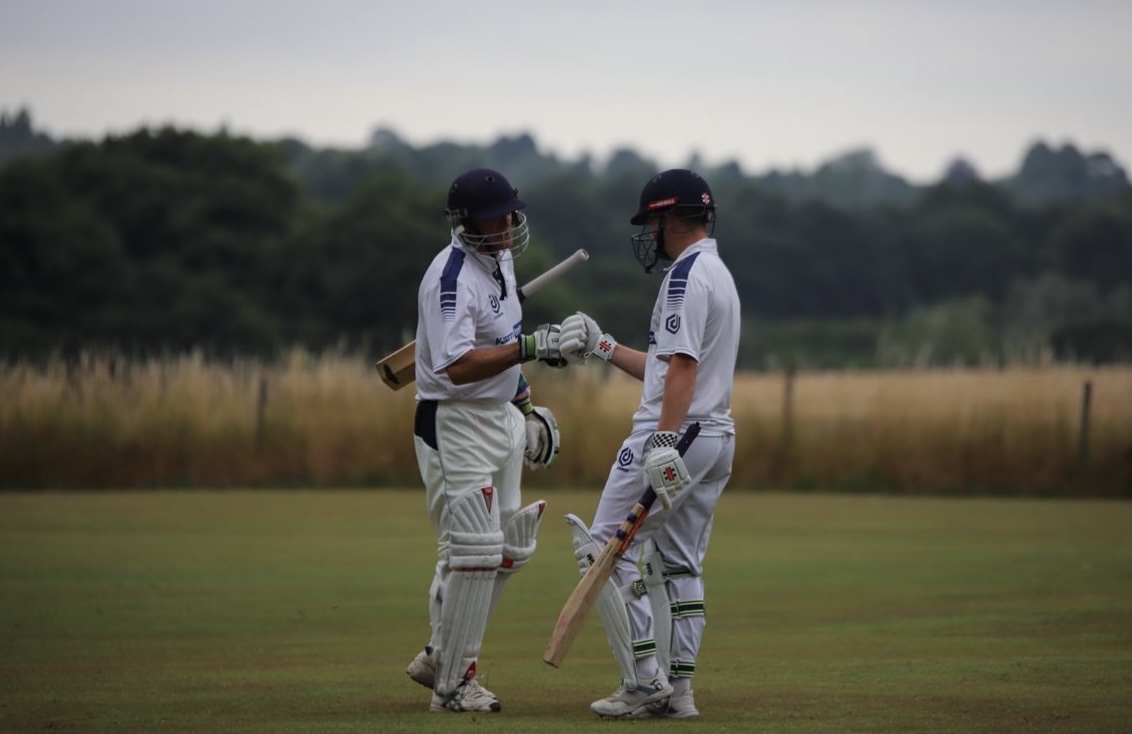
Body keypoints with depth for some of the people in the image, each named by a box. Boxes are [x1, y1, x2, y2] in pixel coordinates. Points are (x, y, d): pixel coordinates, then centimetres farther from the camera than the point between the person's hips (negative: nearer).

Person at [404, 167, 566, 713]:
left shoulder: (501, 258, 8)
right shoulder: (452, 278, -21)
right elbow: (457, 366, -31)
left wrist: (525, 405, 22)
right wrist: (528, 348, -36)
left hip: (500, 418, 10)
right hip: (455, 426, -10)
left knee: (508, 549, 13)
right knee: (475, 549, -11)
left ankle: (438, 658, 25)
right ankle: (452, 683, -3)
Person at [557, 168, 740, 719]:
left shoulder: (687, 274, -12)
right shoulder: (719, 275, 20)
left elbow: (683, 365, -23)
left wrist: (665, 443, -29)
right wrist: (602, 347, 27)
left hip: (676, 434, -10)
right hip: (716, 438, 10)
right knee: (679, 565, 13)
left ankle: (645, 682, -10)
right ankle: (678, 690, 10)